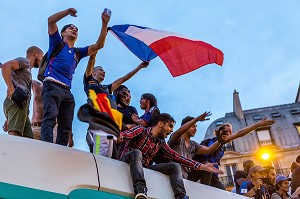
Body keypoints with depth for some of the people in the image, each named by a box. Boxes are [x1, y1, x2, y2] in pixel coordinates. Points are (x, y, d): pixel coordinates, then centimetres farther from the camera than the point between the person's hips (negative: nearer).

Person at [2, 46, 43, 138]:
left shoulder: (27, 69, 37)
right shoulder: (24, 61, 12)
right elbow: (6, 66, -9)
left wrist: (9, 119, 24)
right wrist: (10, 87, -21)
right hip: (16, 102, -8)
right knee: (15, 134, -27)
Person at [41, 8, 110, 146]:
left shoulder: (78, 52, 28)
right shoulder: (57, 43, 18)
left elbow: (98, 45, 18)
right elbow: (51, 20, 4)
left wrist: (104, 24, 11)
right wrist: (68, 11, 0)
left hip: (67, 91, 6)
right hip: (52, 85, -6)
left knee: (66, 126, -3)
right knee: (50, 118, -24)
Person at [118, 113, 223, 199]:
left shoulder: (161, 144, 14)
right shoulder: (141, 131, -5)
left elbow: (176, 157, 8)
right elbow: (123, 135, -23)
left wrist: (202, 166, 2)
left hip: (145, 167, 6)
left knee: (175, 166, -8)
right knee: (137, 152, -37)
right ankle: (140, 191, -52)